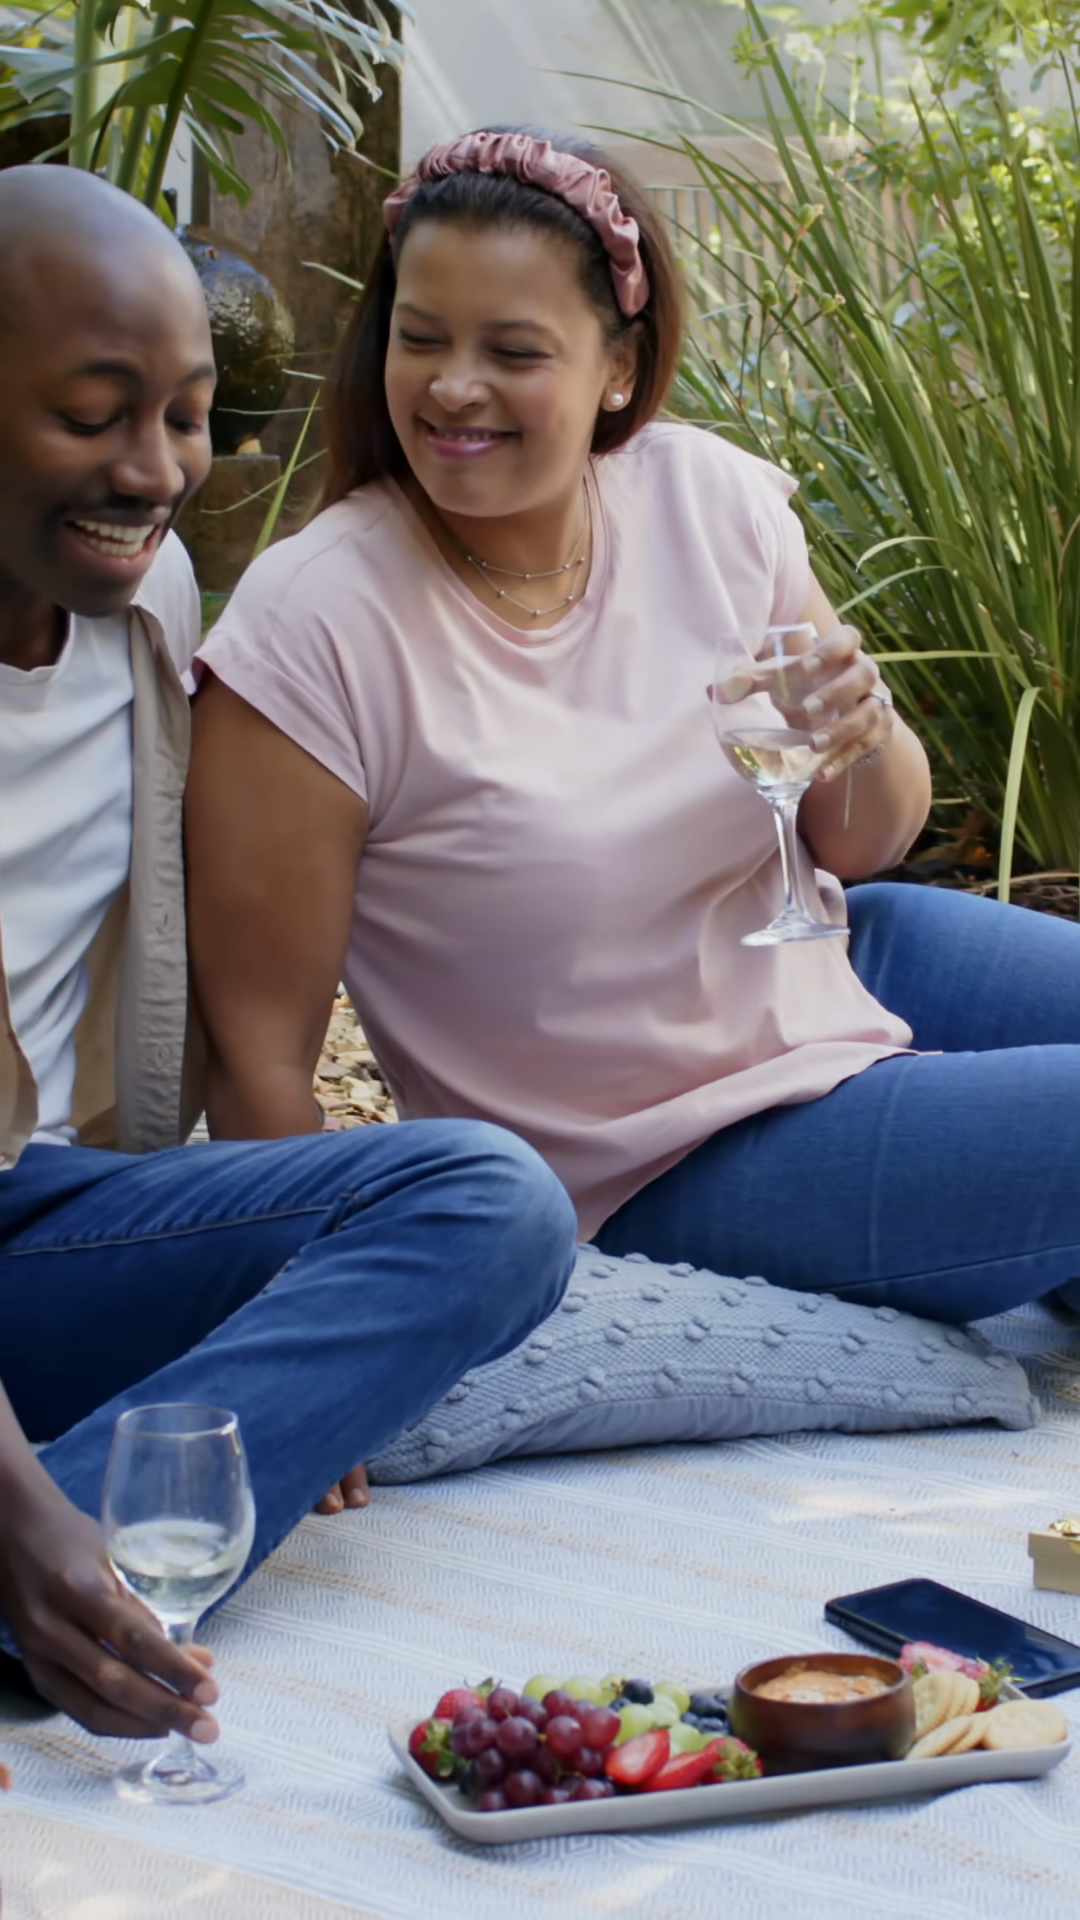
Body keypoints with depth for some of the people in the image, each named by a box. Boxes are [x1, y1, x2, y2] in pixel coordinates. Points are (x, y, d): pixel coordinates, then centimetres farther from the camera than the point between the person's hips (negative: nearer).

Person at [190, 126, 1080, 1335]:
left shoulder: (709, 496, -8)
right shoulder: (313, 631, -23)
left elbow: (860, 846, 2)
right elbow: (258, 1060, -18)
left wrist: (864, 741, -19)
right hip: (666, 1177, -6)